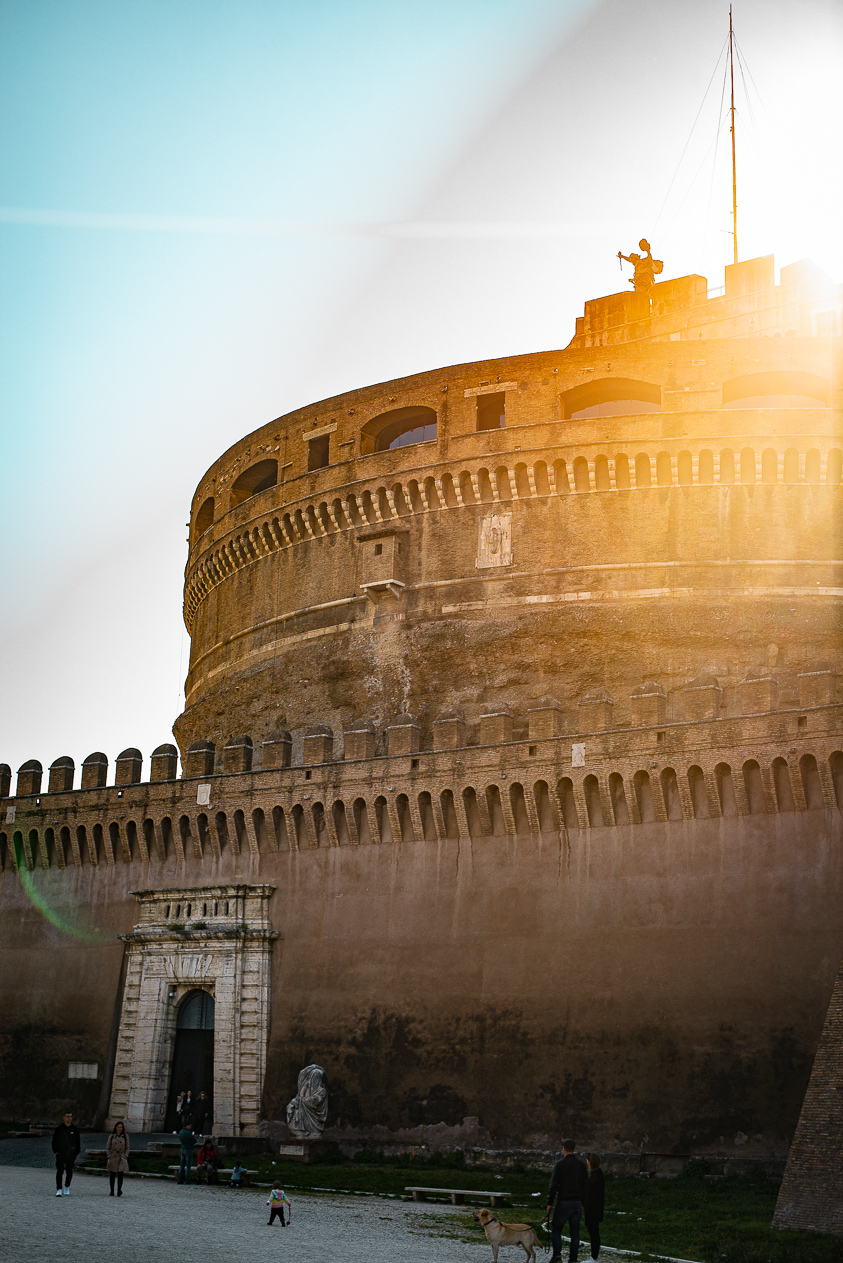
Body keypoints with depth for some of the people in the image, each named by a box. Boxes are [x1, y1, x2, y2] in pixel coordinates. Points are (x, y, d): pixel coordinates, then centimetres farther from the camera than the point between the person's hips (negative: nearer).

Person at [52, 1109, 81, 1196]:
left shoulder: (75, 1129, 6)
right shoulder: (59, 1129, 1)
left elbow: (78, 1142, 12)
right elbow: (54, 1141, 6)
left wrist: (76, 1153, 6)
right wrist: (55, 1152, -2)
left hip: (70, 1155, 2)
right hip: (60, 1154, -2)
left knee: (69, 1172, 7)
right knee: (59, 1171, -11)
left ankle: (67, 1187, 28)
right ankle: (59, 1190, -12)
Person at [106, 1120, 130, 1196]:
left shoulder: (125, 1137, 6)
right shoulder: (111, 1137, 5)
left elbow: (127, 1148, 9)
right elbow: (107, 1148, 7)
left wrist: (126, 1157, -1)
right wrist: (108, 1157, -2)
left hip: (122, 1158, -1)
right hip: (113, 1158, 1)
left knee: (120, 1174, -13)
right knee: (112, 1175, 4)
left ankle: (119, 1191, -20)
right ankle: (111, 1192, 14)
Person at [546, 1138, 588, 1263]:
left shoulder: (560, 1164, -8)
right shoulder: (581, 1165, 6)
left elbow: (553, 1185, -10)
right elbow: (586, 1185, 7)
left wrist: (549, 1203, -5)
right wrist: (582, 1201, 12)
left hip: (563, 1202, -4)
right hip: (577, 1202, 4)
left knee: (556, 1228, 5)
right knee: (575, 1231, 8)